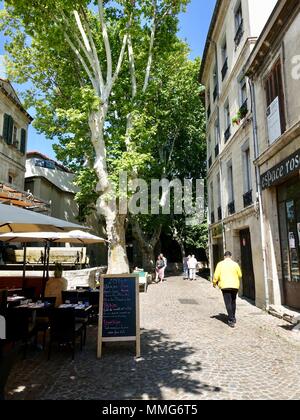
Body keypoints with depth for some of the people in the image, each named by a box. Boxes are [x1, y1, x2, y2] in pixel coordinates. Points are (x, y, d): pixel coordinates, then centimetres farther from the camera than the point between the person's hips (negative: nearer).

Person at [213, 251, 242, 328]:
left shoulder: (220, 264, -3)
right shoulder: (235, 264, 1)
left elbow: (216, 275, -5)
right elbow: (240, 275, 8)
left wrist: (214, 283, 11)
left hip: (225, 286, -2)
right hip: (235, 286, 3)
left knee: (228, 303, 0)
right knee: (233, 302, 19)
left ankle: (231, 320, -5)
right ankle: (233, 318, 30)